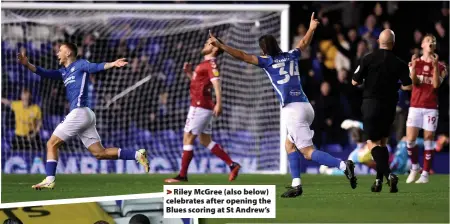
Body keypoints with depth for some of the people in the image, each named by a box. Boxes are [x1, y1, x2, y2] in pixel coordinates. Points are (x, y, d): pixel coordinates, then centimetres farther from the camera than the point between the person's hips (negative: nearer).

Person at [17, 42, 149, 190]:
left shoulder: (80, 65, 0)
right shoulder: (64, 72, 24)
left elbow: (96, 67, -17)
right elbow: (45, 73, 18)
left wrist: (112, 64, -37)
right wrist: (27, 64, 3)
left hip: (79, 112, -9)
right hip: (86, 116, 9)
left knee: (52, 144, -3)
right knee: (100, 153, 3)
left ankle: (49, 180, -5)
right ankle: (137, 155, -3)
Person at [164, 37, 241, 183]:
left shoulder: (211, 64, -13)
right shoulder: (205, 64, 19)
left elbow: (216, 84, -25)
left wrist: (218, 104, -35)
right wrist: (189, 73, 13)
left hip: (200, 106, -10)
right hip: (199, 105, 10)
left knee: (188, 138, -5)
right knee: (205, 141, 13)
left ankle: (182, 175, -1)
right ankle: (232, 165, 10)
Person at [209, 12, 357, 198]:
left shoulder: (268, 62, -2)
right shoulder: (291, 56, 14)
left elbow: (242, 56, -3)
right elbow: (304, 43, 34)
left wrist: (220, 45, 1)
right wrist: (311, 28, 50)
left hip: (293, 110, -7)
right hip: (305, 106, 7)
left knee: (308, 152, -8)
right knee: (289, 145, 20)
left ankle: (343, 165, -27)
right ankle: (296, 185, 12)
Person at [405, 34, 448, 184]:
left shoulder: (440, 66, 5)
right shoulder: (416, 63, 7)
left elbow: (436, 84, -8)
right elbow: (414, 81, -6)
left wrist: (435, 67, -18)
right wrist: (413, 67, -22)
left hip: (431, 108, -1)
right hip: (415, 106, 1)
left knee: (428, 139, -3)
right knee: (410, 139, -6)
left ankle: (425, 173, 1)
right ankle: (415, 167, 16)